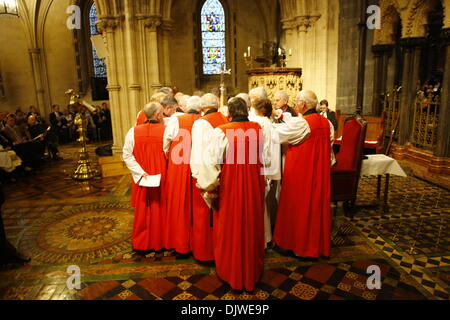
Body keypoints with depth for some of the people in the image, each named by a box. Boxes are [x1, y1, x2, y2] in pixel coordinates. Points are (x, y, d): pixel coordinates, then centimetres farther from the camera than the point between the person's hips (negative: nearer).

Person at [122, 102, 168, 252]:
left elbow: (127, 155, -7)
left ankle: (142, 243, 28)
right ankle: (160, 241, 28)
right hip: (162, 180, -2)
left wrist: (141, 172, -8)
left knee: (143, 211, 15)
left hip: (142, 180, 2)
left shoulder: (133, 132, -5)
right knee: (160, 210, 13)